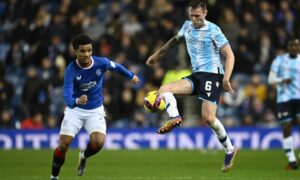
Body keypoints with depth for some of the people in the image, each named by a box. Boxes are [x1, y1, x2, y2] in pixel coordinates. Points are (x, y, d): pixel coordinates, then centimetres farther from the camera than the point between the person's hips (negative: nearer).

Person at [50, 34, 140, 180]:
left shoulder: (101, 63, -17)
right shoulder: (71, 70, -24)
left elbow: (117, 67, 7)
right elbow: (67, 96, -34)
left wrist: (131, 76, 23)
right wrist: (76, 101, -56)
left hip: (95, 110, 1)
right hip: (75, 109, -1)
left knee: (98, 142, -20)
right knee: (63, 144, -11)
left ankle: (84, 156, 15)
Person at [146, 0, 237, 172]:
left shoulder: (213, 30, -9)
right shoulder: (187, 26, 10)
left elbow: (230, 55, -11)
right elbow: (175, 40, 33)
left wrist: (226, 78, -24)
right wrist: (157, 54, 32)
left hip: (212, 74, -7)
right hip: (196, 75, 7)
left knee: (208, 117, -19)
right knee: (164, 90, -11)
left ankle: (230, 150, -1)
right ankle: (175, 118, -37)